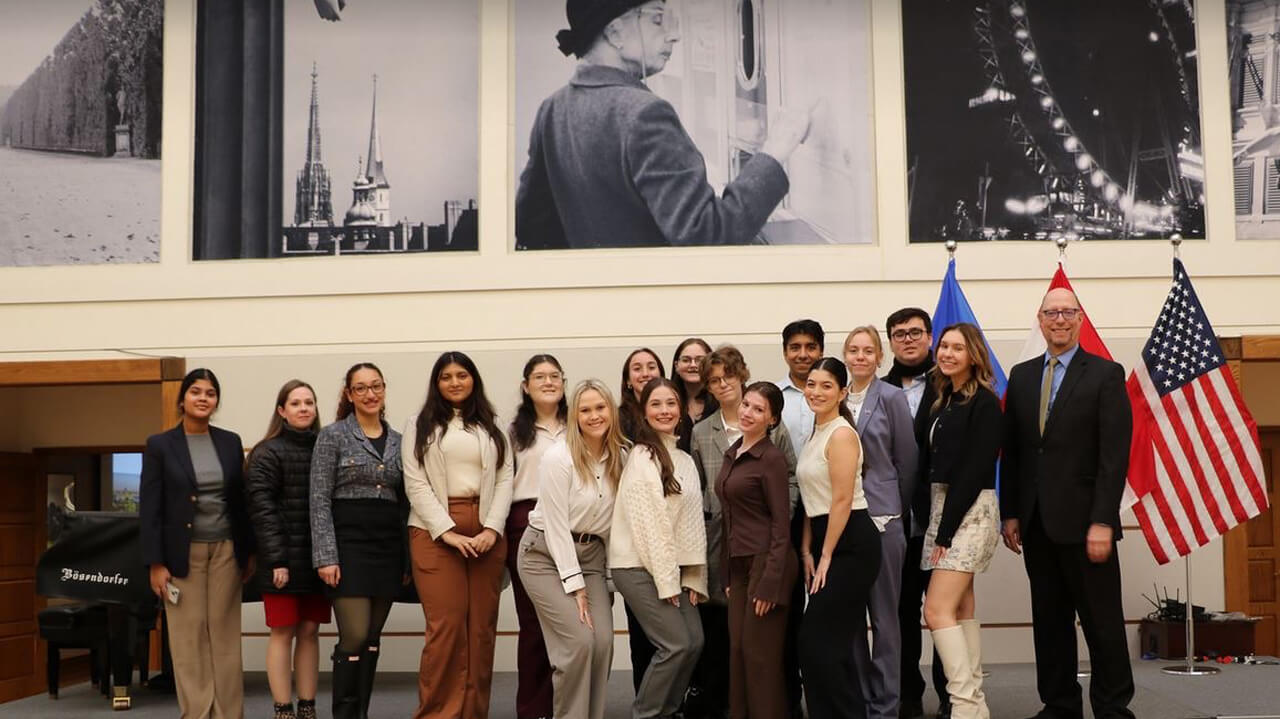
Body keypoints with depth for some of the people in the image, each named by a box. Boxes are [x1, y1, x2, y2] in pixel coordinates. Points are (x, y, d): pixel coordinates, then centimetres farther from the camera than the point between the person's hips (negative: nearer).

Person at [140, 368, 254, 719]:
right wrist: (155, 563, -9)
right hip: (182, 553, -2)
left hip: (225, 550, 2)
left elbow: (241, 500, 10)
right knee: (189, 638, 0)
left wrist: (249, 552, 8)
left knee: (225, 635, 4)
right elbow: (149, 508, -4)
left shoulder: (230, 442, 6)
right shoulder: (160, 445, -2)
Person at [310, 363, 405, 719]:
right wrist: (326, 556, -14)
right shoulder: (333, 435, -2)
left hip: (388, 546, 5)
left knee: (372, 639, 8)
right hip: (349, 542, -5)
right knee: (355, 637, -10)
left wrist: (408, 559, 10)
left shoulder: (398, 442, 11)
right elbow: (320, 500, -7)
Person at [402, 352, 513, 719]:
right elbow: (415, 483, 0)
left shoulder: (492, 427, 16)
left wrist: (492, 529, -8)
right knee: (447, 625, -10)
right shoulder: (420, 426, 10)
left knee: (482, 626, 0)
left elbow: (505, 479, 8)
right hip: (435, 532, -2)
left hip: (486, 532, 2)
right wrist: (447, 531, -11)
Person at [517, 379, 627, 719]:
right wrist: (574, 585, -15)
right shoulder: (558, 458, -16)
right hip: (546, 555, -5)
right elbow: (556, 525, -15)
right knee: (579, 642, -14)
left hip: (591, 555, 5)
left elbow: (614, 519, 8)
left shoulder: (620, 457, 1)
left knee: (603, 642, -7)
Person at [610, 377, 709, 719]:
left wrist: (693, 576, 5)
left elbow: (693, 521, 12)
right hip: (639, 567, -7)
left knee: (694, 641, 3)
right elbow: (647, 523, -15)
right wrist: (665, 580, -15)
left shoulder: (685, 460, 13)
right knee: (676, 643, -10)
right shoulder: (641, 457, -10)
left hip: (673, 567, 7)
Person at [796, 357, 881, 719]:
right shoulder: (816, 434, 15)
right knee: (834, 641, 11)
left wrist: (826, 557, -13)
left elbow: (842, 500, -17)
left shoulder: (841, 434, -13)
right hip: (826, 542, 9)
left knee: (817, 640, -8)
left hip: (851, 544, -9)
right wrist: (807, 552, 9)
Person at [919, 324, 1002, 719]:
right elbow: (934, 466, 12)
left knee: (937, 611, -14)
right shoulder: (943, 400, 13)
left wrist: (947, 530, -16)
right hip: (942, 507, 8)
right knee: (961, 611, 10)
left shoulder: (984, 402, -10)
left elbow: (976, 469, -16)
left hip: (970, 511, -8)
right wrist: (940, 527, 4)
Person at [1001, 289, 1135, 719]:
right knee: (1049, 619, 10)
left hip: (1083, 520, -4)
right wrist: (1010, 513, 6)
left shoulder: (1106, 375, -2)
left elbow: (1115, 454, -9)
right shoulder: (1021, 376, 12)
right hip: (1036, 523, 5)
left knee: (1102, 620, 2)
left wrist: (1103, 521, -15)